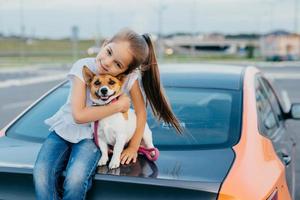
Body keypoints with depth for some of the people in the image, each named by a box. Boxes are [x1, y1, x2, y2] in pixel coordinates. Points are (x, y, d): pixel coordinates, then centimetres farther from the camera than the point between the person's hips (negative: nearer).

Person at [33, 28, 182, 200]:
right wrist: (118, 106, -21)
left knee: (75, 180, -29)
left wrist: (133, 148, -5)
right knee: (41, 176, -27)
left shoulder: (130, 77, -14)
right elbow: (79, 115, -23)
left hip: (90, 136, 0)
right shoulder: (83, 67, -19)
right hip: (64, 129, 0)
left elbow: (141, 112, -1)